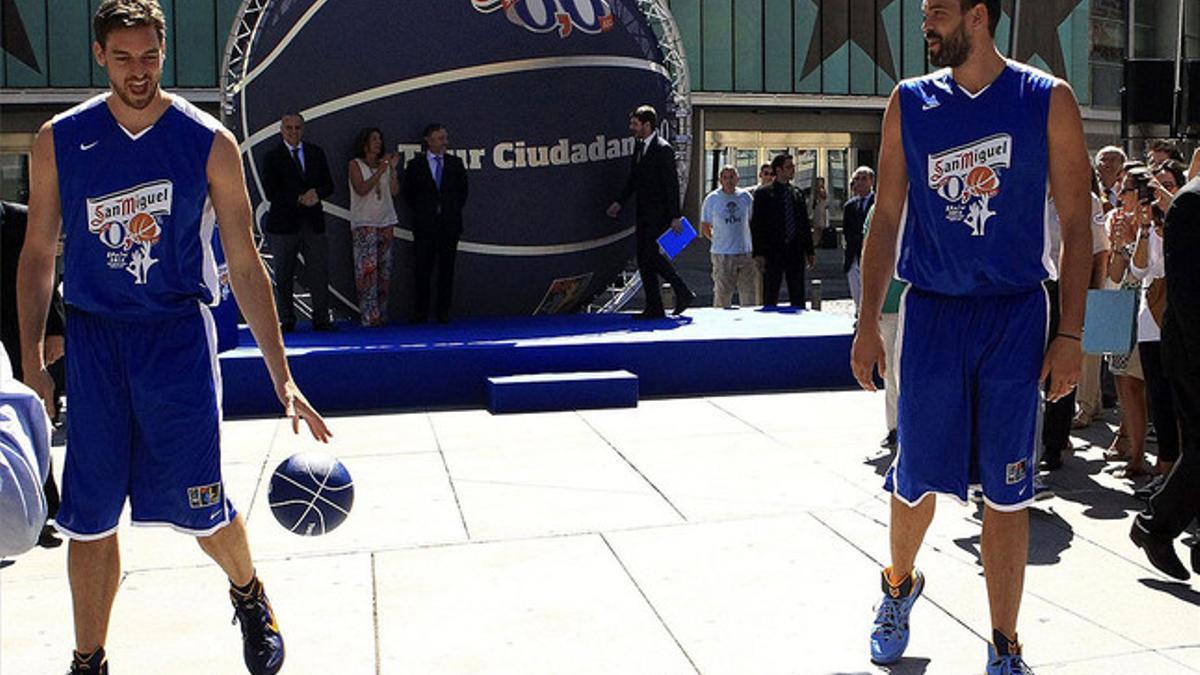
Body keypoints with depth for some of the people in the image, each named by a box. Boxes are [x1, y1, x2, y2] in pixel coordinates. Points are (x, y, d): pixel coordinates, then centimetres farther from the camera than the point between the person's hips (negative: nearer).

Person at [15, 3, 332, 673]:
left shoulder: (209, 142, -4)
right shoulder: (59, 140, 2)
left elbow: (245, 264, -2)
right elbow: (39, 253, 10)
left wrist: (283, 377, -6)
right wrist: (31, 360, 1)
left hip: (178, 335, -2)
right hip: (93, 340, 2)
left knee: (200, 508, 0)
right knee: (90, 517, 6)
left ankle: (250, 596, 33)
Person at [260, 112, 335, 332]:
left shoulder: (316, 153, 13)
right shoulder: (272, 157, 2)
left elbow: (328, 186, 11)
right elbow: (270, 193, -6)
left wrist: (316, 193, -11)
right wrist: (299, 199, -16)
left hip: (313, 223, 2)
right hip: (284, 223, -2)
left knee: (319, 273, -3)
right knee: (283, 277, 4)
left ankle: (321, 320, 2)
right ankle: (286, 321, 12)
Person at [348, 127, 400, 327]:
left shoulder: (385, 164, 14)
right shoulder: (355, 164, 2)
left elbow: (395, 191, 6)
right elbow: (361, 189, -11)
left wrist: (393, 169, -3)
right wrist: (380, 171, -14)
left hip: (385, 221, 5)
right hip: (364, 223, -5)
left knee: (384, 269, 2)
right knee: (367, 268, -12)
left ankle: (381, 314, 7)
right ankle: (369, 316, -12)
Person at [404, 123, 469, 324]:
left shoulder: (456, 163, 9)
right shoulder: (415, 164, 4)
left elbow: (462, 191, 14)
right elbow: (409, 193, 8)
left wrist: (454, 211, 8)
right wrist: (420, 212, 5)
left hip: (450, 224, 2)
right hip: (425, 225, -1)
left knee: (447, 269, 2)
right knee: (423, 270, -1)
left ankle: (443, 312, 8)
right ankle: (420, 312, 6)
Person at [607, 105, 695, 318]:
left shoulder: (663, 149, -13)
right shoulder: (639, 146, 13)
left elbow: (672, 183, -15)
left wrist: (676, 216, -18)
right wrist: (619, 202, 16)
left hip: (660, 213, -9)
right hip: (644, 213, 9)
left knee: (652, 254, -14)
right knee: (643, 258, 6)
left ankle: (683, 293, 2)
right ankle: (654, 308, 10)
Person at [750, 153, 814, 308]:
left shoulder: (797, 193, 13)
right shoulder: (763, 193, -2)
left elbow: (805, 224, 16)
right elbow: (756, 225, -5)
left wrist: (810, 250, 11)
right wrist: (758, 254, -12)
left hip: (796, 251, 4)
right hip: (773, 252, -4)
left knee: (798, 298, 7)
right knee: (770, 297, 2)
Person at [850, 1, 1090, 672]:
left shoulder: (1048, 101, -1)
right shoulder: (910, 103, 5)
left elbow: (1075, 223, 0)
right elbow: (887, 218, 6)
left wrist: (1070, 334, -5)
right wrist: (868, 323, 1)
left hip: (1016, 316, -1)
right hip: (931, 314, 1)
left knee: (1006, 490, 3)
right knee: (917, 478, 8)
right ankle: (900, 585, 38)